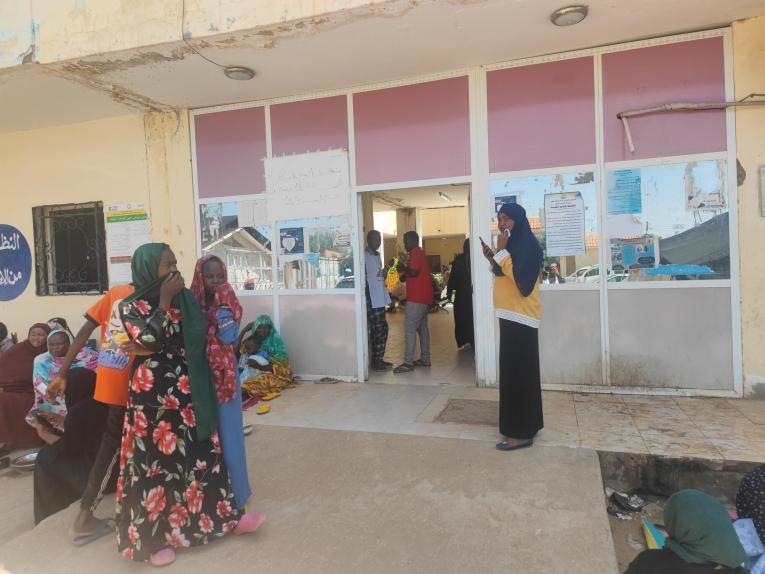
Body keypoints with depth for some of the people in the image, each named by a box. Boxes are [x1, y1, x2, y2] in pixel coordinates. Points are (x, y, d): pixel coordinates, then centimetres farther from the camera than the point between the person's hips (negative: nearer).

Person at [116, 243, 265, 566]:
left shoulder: (183, 298, 6)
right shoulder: (130, 306, -5)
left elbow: (195, 340, -2)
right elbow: (150, 339, -22)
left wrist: (147, 349, -10)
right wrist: (165, 300, -15)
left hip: (187, 391, 5)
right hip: (153, 394, -4)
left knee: (201, 453, 12)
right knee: (156, 460, 4)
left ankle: (223, 516, 25)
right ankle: (154, 537, 21)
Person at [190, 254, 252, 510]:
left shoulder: (230, 304, -4)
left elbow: (228, 337, -18)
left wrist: (222, 307, -22)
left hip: (224, 374, -1)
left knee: (227, 431, 5)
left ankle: (233, 491, 21)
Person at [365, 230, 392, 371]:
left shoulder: (377, 255, 17)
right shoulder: (364, 255, -12)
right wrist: (367, 298, -22)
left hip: (380, 299, 9)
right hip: (372, 301, -9)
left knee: (381, 330, 13)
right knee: (379, 330, -6)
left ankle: (378, 359, 22)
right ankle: (376, 361, 2)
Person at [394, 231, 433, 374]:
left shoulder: (415, 253, -11)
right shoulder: (420, 253, 20)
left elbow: (414, 272, -23)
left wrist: (403, 268, -7)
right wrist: (405, 271, 12)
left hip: (416, 298, -11)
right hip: (423, 297, 11)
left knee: (409, 328, -11)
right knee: (422, 327, 13)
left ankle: (408, 362, -12)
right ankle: (425, 359, 19)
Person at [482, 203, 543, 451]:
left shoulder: (528, 245, -14)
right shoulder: (513, 245, 16)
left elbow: (519, 280, -24)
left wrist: (501, 252, -19)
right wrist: (493, 259, 6)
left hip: (521, 317, -10)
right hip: (511, 316, 10)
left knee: (518, 372, -7)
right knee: (518, 371, 14)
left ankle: (522, 432, 0)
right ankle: (526, 424, 25)